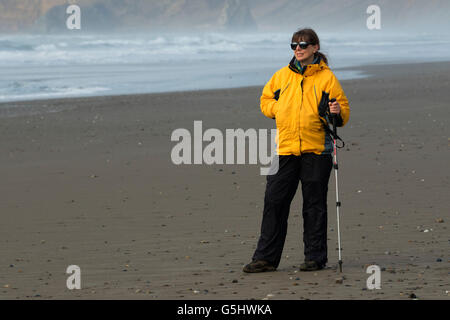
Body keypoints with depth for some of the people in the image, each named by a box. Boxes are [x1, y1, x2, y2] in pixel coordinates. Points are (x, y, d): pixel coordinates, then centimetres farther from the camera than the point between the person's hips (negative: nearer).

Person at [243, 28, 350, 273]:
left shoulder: (326, 77, 2)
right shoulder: (282, 75, 12)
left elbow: (343, 111, 3)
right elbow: (266, 99, 23)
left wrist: (338, 112, -19)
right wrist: (278, 110, 4)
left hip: (316, 150, -3)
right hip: (285, 149, 3)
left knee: (314, 204, 2)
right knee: (274, 201, 0)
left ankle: (315, 257, 10)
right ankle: (266, 257, 4)